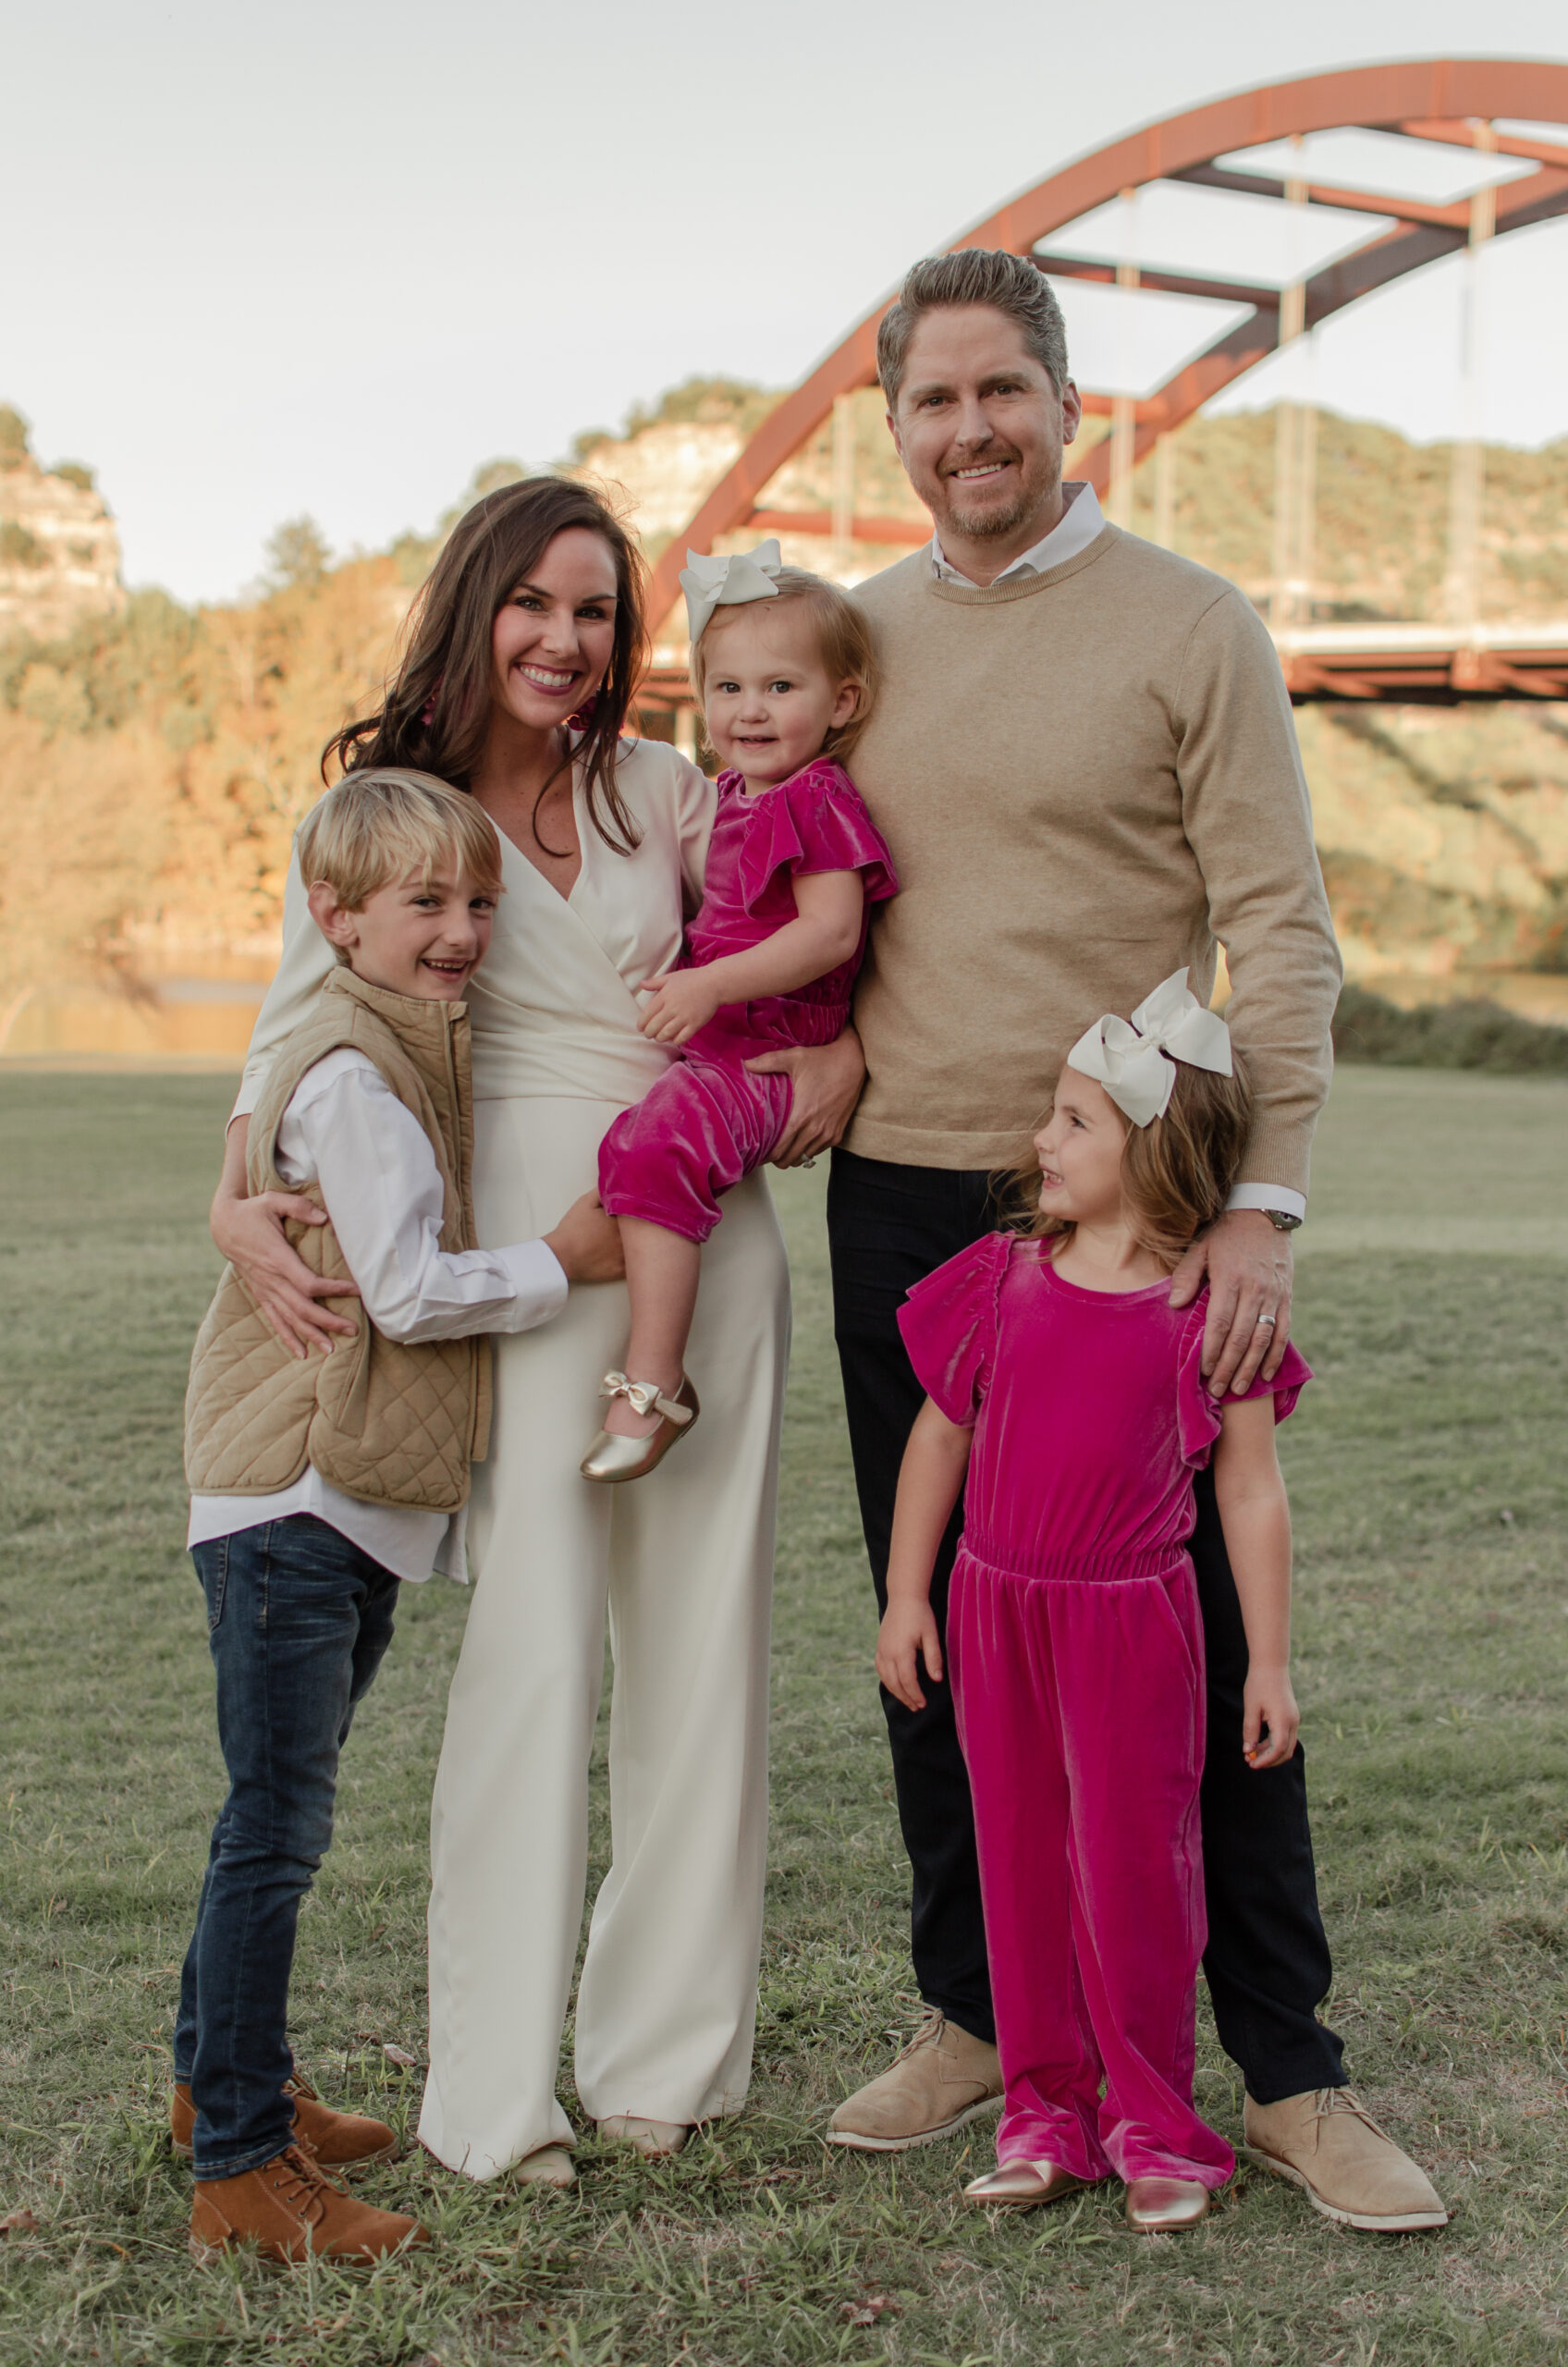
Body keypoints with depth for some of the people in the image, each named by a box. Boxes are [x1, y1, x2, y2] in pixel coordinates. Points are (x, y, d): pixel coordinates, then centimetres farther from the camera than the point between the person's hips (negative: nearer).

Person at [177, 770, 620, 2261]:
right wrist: (563, 1259, -8)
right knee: (278, 1824, -6)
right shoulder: (349, 1073, -16)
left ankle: (220, 2081, 32)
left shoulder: (417, 1050, 17)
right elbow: (412, 1289, -19)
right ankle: (239, 2167, 0)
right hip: (291, 1503, -10)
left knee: (279, 1816, 18)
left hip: (356, 1499, 10)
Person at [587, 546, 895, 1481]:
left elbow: (831, 930, -23)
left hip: (766, 1054, -11)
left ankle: (655, 1381, -29)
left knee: (657, 1145, -30)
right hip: (710, 1040, 11)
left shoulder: (817, 801, -12)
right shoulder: (732, 795, 16)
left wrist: (711, 983, -27)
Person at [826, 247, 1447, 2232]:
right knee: (933, 1625, 11)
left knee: (1201, 1636, 1)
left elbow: (1279, 929, -8)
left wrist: (1265, 1202, -15)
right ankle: (974, 2013, 27)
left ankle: (1288, 2071, 13)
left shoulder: (1187, 627, -3)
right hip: (900, 1202, 4)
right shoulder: (854, 638, 10)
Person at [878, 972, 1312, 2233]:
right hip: (995, 1608, 4)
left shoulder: (1207, 1312, -8)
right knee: (1021, 1858, 11)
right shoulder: (1002, 1280, 2)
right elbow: (939, 1435, 10)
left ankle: (1152, 2124, 19)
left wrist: (1270, 1663, -3)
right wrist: (907, 1596, 9)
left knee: (1134, 1867, 3)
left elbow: (1252, 1491, -3)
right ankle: (1045, 2109, 23)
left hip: (1130, 1621, -4)